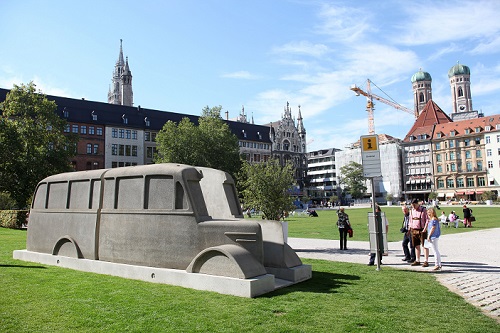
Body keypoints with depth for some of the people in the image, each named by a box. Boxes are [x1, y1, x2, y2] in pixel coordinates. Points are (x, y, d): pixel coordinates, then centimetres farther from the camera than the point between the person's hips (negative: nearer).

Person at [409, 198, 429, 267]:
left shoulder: (423, 210, -7)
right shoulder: (412, 211, 11)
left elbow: (427, 220, -9)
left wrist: (425, 229, -17)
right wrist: (410, 228, 13)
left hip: (422, 230, -6)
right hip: (414, 230, 6)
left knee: (425, 246, -2)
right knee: (416, 246, 11)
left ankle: (426, 261, 2)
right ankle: (417, 261, 19)